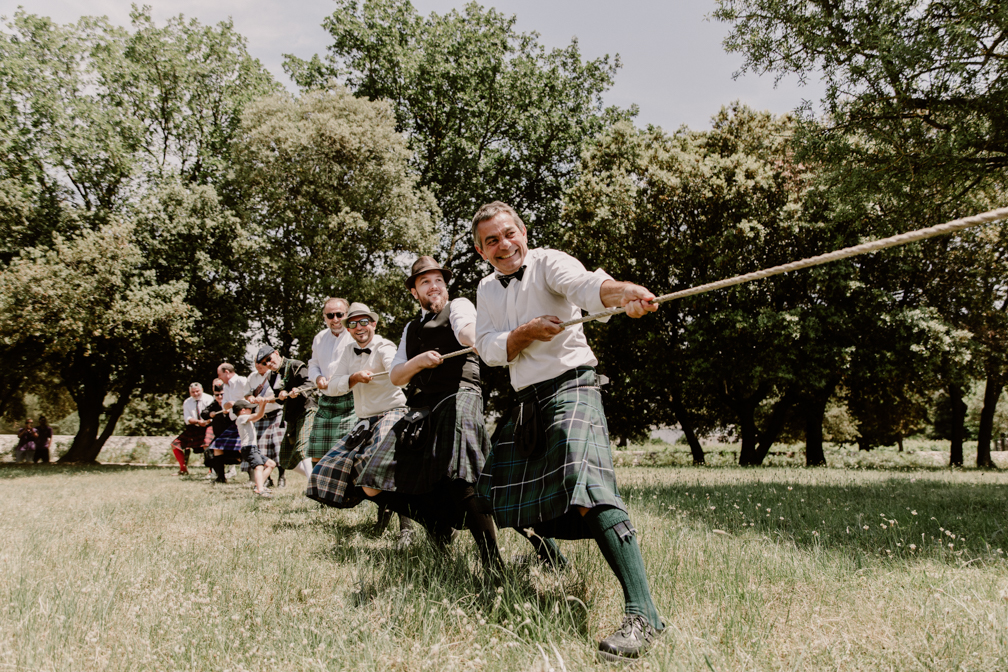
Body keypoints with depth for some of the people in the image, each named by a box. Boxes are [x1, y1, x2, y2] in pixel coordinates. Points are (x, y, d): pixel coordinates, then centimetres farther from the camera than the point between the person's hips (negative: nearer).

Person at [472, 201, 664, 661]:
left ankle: (642, 615, -36)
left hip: (570, 387, -8)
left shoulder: (547, 263, -7)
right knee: (496, 489, 18)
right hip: (527, 402, 8)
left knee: (585, 485, -29)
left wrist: (623, 292, -50)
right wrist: (526, 332, -18)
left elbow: (585, 284, -28)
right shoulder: (487, 290, 13)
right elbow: (489, 349, 1)